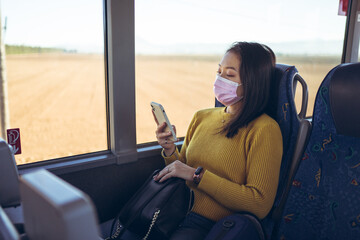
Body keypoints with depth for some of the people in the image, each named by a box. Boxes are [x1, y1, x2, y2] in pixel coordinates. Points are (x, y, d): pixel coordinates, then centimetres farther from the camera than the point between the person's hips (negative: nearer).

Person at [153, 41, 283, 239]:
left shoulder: (264, 129, -9)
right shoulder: (201, 117, 10)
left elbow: (260, 204, -14)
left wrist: (197, 175, -15)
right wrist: (170, 151, -3)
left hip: (210, 224, -5)